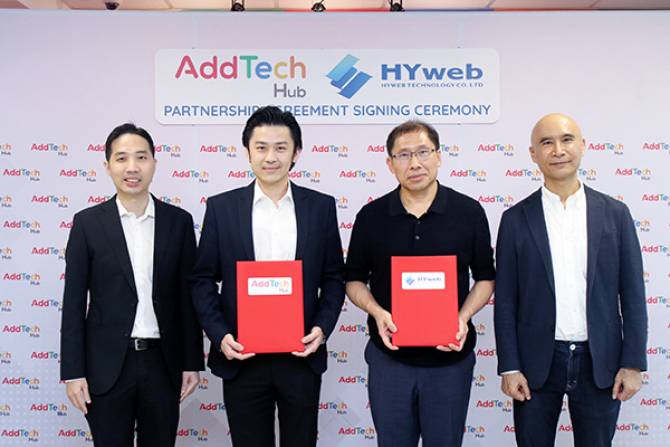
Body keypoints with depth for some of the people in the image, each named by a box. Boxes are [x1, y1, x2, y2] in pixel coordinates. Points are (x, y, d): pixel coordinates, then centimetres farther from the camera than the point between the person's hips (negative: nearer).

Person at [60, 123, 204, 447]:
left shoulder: (179, 221, 3)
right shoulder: (88, 222, -1)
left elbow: (187, 298, 5)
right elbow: (74, 302, -1)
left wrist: (192, 362, 3)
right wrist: (73, 371, -5)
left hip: (162, 363, 1)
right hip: (107, 366, -1)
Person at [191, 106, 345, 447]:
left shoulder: (321, 206, 2)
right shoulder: (221, 207, 0)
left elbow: (333, 277, 6)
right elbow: (203, 280, 2)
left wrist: (322, 328, -8)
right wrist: (219, 335, -10)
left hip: (302, 356, 1)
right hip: (242, 358, 0)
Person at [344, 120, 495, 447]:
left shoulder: (469, 212, -3)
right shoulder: (371, 216, -1)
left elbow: (485, 278, 5)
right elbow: (354, 279, 6)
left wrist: (463, 318, -13)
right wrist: (376, 312, -13)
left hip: (450, 358, 0)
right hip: (389, 358, 1)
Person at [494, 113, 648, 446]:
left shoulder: (615, 213, 1)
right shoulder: (516, 219, -1)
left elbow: (632, 294, 2)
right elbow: (506, 299, -1)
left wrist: (633, 363, -2)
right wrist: (509, 368, -5)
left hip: (599, 362, 1)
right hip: (537, 361, 0)